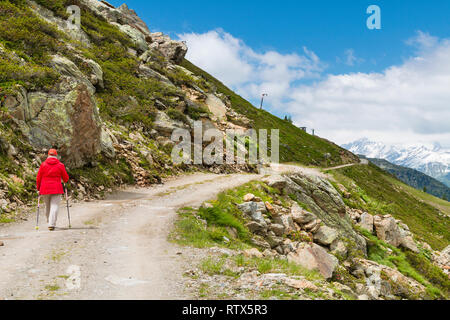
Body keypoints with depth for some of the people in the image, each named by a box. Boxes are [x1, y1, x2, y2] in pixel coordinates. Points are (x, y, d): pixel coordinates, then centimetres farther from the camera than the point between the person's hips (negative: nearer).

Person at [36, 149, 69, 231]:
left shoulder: (43, 165, 2)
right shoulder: (60, 165, -1)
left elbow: (38, 178, 3)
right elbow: (66, 178, 5)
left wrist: (38, 188, 14)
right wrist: (65, 181, 28)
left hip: (45, 189, 2)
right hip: (56, 189, -2)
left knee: (48, 206, 16)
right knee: (54, 206, -3)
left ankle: (50, 222, 30)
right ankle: (51, 224, -15)